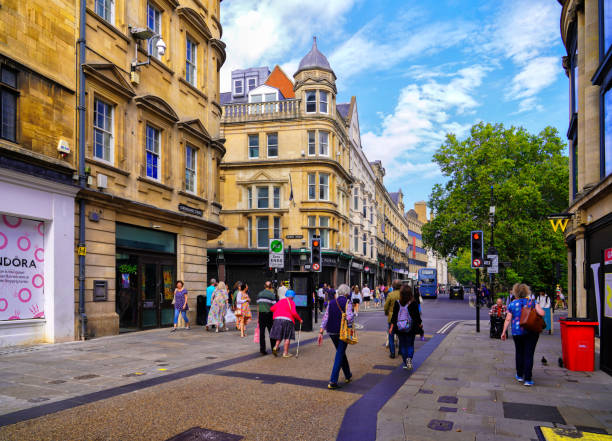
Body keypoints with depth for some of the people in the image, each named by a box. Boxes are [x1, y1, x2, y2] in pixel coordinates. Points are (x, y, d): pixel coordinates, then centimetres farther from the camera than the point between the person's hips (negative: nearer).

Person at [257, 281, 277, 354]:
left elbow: (258, 306, 11)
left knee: (262, 332, 3)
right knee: (271, 332, 10)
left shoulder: (259, 294, 8)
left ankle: (262, 349, 1)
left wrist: (258, 318, 16)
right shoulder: (272, 295, -6)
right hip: (269, 314, -3)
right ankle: (273, 347, 20)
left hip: (261, 314, 3)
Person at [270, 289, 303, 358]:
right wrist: (300, 319, 1)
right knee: (287, 337, 5)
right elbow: (294, 313, -11)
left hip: (277, 319, 5)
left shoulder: (280, 301, 17)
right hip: (287, 320, -5)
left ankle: (276, 347, -3)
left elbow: (272, 308, 13)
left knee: (280, 335, 17)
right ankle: (285, 353, 6)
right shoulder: (292, 302, 2)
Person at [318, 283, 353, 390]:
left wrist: (321, 332, 1)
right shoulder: (347, 303, -7)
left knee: (341, 352, 22)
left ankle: (348, 376, 35)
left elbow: (325, 318, 2)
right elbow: (349, 317, -18)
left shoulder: (331, 302, 6)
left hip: (332, 332, 5)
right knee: (339, 355, 0)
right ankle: (333, 381, -7)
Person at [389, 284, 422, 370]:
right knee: (410, 345, 11)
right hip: (411, 328, -1)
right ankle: (409, 358, -14)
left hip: (399, 328, 1)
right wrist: (420, 324, 16)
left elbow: (394, 316, -3)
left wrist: (391, 327, 4)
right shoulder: (414, 304, -9)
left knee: (402, 345, 12)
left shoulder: (397, 303, -6)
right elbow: (417, 316, -2)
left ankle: (406, 363, 14)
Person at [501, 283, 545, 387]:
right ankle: (528, 379, -1)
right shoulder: (532, 302, -3)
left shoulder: (512, 304, 1)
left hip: (517, 333, 1)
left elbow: (508, 320, -1)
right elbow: (542, 313, -12)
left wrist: (504, 332, 4)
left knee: (519, 353, 16)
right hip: (531, 332, -1)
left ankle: (520, 375, 25)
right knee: (528, 354, 0)